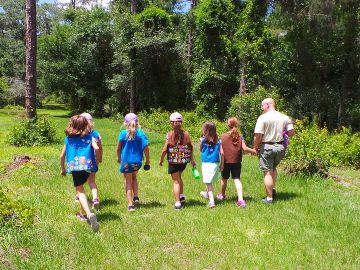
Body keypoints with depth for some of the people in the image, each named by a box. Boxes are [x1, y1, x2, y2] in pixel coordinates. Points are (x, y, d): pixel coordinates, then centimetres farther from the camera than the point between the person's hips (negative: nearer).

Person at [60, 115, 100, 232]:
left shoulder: (68, 138, 10)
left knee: (80, 191, 0)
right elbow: (96, 148, -9)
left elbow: (62, 155, 12)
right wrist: (97, 161, 6)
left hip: (75, 166, -2)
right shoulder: (89, 136, 8)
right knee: (81, 188, 24)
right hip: (87, 165, 2)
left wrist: (63, 169, 26)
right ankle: (83, 212, 34)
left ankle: (89, 213, -22)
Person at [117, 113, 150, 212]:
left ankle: (130, 204, 7)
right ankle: (136, 197, 17)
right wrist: (147, 160, 5)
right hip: (137, 161, 2)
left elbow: (118, 148, -2)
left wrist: (119, 158, 16)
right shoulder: (141, 133, -6)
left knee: (128, 181, 10)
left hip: (126, 161, -2)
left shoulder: (123, 133, -8)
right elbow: (146, 148, -8)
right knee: (134, 177, 28)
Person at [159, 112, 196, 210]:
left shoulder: (169, 135, -12)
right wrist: (192, 160, 14)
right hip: (184, 161, 4)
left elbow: (165, 150, -12)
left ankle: (178, 203, 3)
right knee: (179, 177, 27)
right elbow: (191, 147, 3)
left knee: (176, 181, 5)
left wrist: (161, 159, 3)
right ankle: (181, 196, 26)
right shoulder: (186, 134, -3)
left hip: (173, 161, -4)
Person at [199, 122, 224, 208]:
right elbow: (222, 153, -2)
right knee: (210, 181, 23)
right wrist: (222, 164, 7)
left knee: (208, 182, -2)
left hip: (206, 163, -4)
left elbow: (201, 150, 10)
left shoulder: (203, 140, -7)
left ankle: (211, 201, -11)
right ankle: (207, 193, 46)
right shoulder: (218, 140, 0)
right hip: (216, 163, 4)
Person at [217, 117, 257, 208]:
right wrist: (253, 151, 4)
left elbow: (220, 150, -7)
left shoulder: (223, 136, -4)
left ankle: (222, 195, 38)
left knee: (224, 178, 17)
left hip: (226, 161, 0)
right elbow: (244, 148, -10)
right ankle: (240, 199, -14)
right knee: (237, 179, -1)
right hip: (236, 162, 1)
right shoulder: (240, 136, -2)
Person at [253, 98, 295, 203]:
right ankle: (273, 189, 18)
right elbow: (291, 133, 0)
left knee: (268, 173, 3)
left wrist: (255, 147, -3)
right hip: (280, 147, 5)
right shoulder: (284, 117, 3)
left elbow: (258, 135, -18)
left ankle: (269, 197, 8)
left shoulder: (263, 118, -11)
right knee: (273, 168, 27)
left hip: (267, 147, -5)